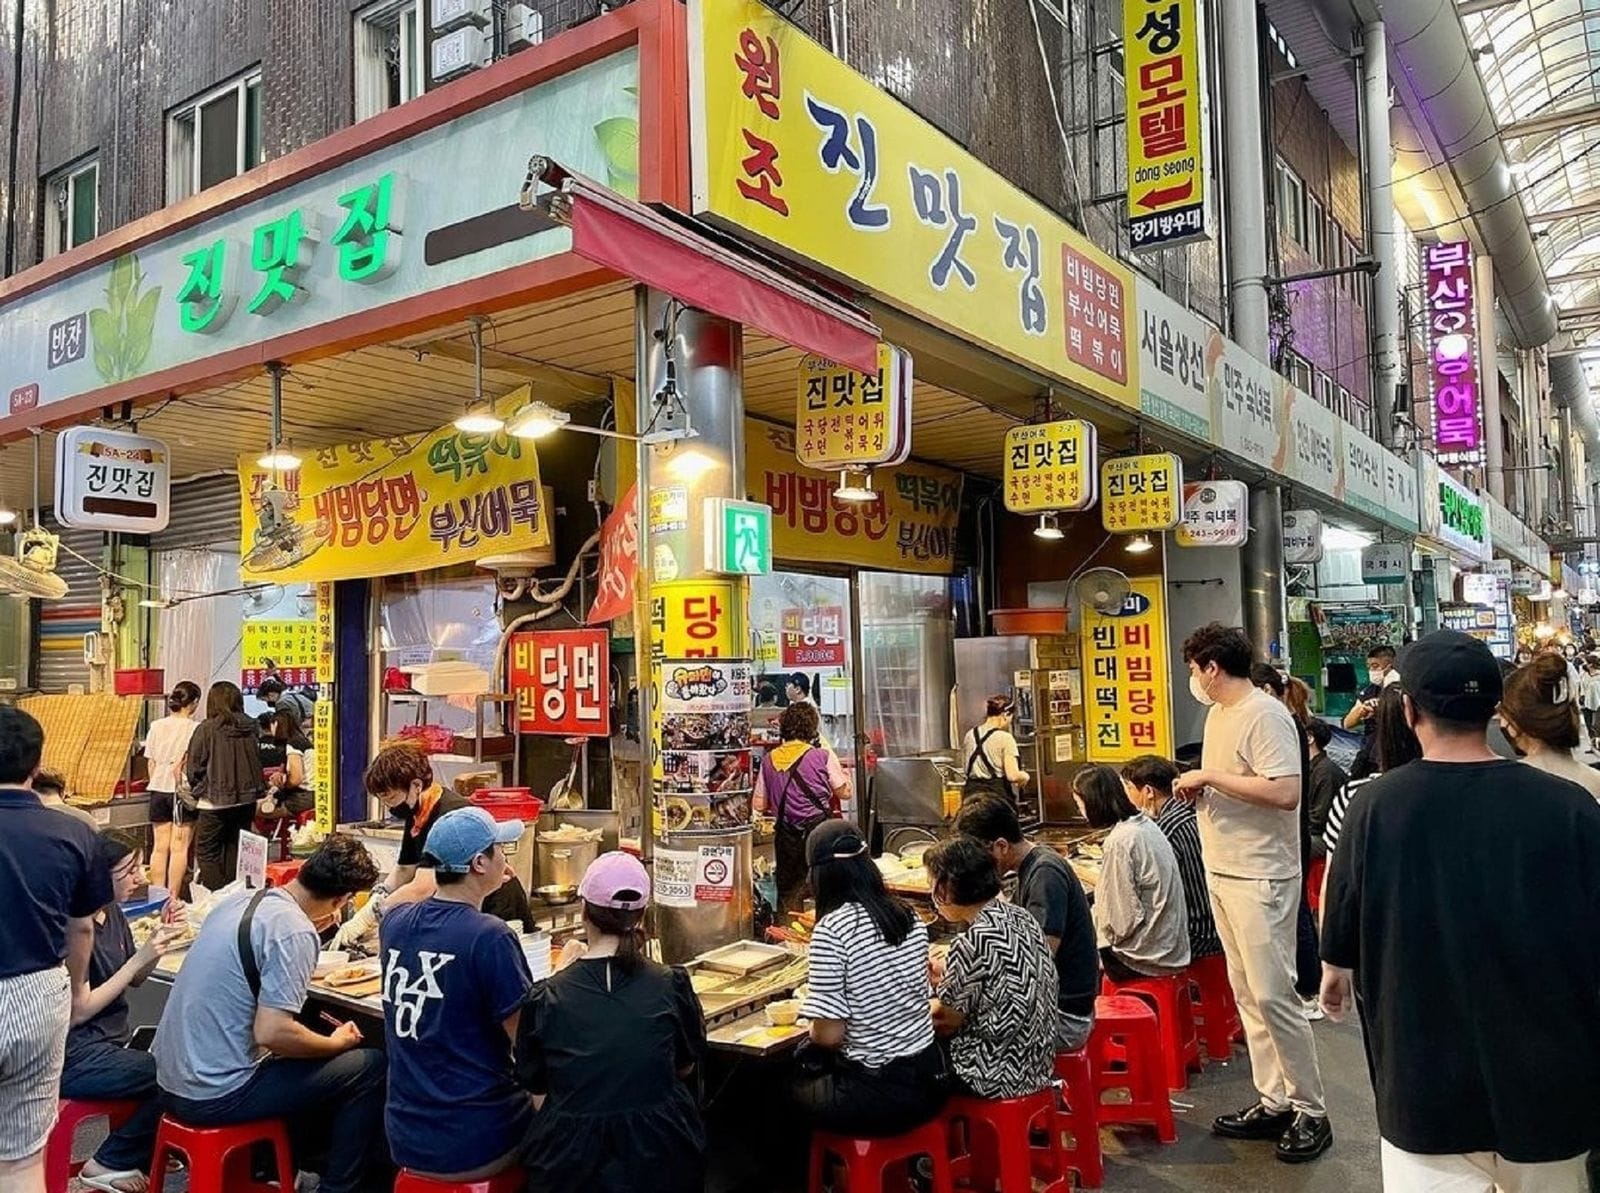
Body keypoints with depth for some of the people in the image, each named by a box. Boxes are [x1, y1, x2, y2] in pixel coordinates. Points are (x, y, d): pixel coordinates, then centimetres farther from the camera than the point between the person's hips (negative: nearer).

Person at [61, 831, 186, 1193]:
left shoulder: (112, 911, 4)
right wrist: (138, 959, -22)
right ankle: (110, 1162, 2)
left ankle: (149, 1147, 13)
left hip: (112, 1038, 9)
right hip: (76, 1057, -8)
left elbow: (135, 980, 13)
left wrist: (160, 941, -5)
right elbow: (77, 1011, -20)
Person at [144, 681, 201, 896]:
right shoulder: (194, 728, -12)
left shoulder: (156, 726, 5)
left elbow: (151, 763, 9)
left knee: (159, 846, 9)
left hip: (158, 790, 5)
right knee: (179, 847, 0)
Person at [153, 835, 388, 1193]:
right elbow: (272, 1032, -25)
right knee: (370, 1067, -2)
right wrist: (337, 1043, -9)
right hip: (216, 1098, -9)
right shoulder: (295, 931, -21)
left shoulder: (239, 900, 4)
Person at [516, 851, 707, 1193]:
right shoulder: (671, 986, -10)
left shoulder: (545, 998, -10)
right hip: (659, 1157, 0)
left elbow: (538, 1096, 0)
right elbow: (687, 1067, 5)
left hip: (571, 1163, 0)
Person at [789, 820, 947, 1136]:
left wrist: (811, 1033, 3)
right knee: (808, 1060, 27)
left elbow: (829, 1035, -19)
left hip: (878, 1095, -6)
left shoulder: (831, 930, -19)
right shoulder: (910, 917, 0)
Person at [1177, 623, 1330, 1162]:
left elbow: (1285, 793, -26)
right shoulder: (1218, 714, 12)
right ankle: (1274, 1102, 22)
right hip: (1222, 873, 9)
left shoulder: (1265, 716, -16)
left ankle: (1311, 1112, 11)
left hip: (1259, 878, -9)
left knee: (1272, 995, -3)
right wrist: (1198, 788, 3)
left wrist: (1210, 776, -22)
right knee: (1247, 994, 13)